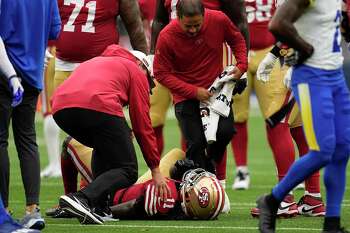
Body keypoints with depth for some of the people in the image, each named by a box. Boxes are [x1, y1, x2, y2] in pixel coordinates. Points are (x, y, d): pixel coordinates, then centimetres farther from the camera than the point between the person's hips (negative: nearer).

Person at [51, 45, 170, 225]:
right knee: (128, 172, 3)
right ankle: (82, 199, -22)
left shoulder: (95, 62, 40)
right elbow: (143, 126, 16)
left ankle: (99, 206, 15)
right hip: (99, 107, -6)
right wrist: (155, 169, 20)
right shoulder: (136, 72, 22)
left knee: (103, 149, 33)